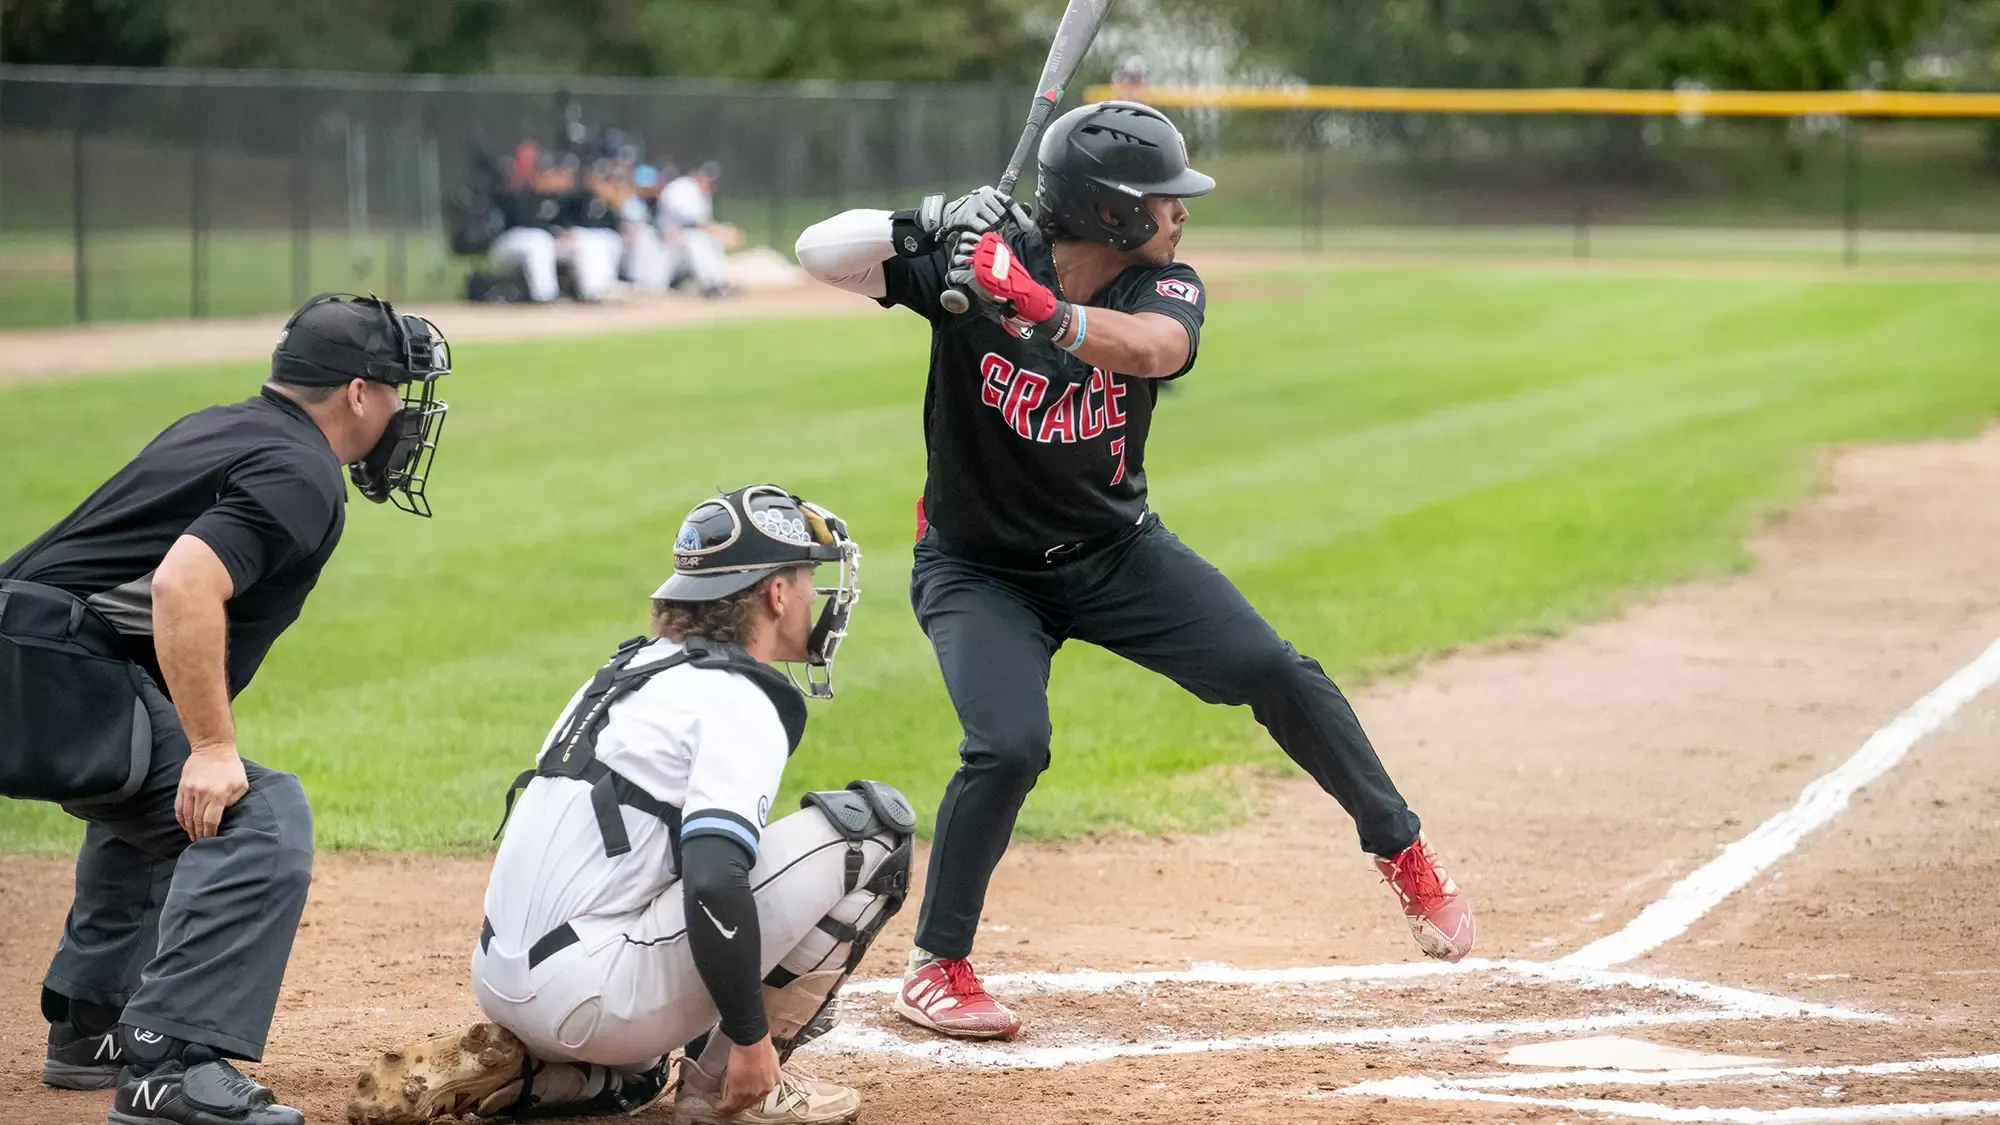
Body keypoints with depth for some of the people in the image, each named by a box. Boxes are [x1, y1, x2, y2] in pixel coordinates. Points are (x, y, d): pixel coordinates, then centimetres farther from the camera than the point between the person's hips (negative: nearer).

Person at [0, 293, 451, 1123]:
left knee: (160, 799, 35)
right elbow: (184, 585, -26)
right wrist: (212, 747, -26)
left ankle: (89, 1028, 38)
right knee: (259, 816, -18)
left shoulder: (222, 429, 21)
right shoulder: (301, 476, -10)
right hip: (67, 676, -11)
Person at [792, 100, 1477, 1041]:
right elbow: (818, 254, -23)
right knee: (1008, 746, -24)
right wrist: (922, 226, -39)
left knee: (1273, 671, -8)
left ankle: (1404, 858, 11)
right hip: (978, 567, -3)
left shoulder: (1165, 288, -13)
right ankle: (936, 966, -6)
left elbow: (1151, 346, -37)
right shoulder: (974, 259, -18)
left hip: (1115, 551, 3)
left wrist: (1036, 307, -53)